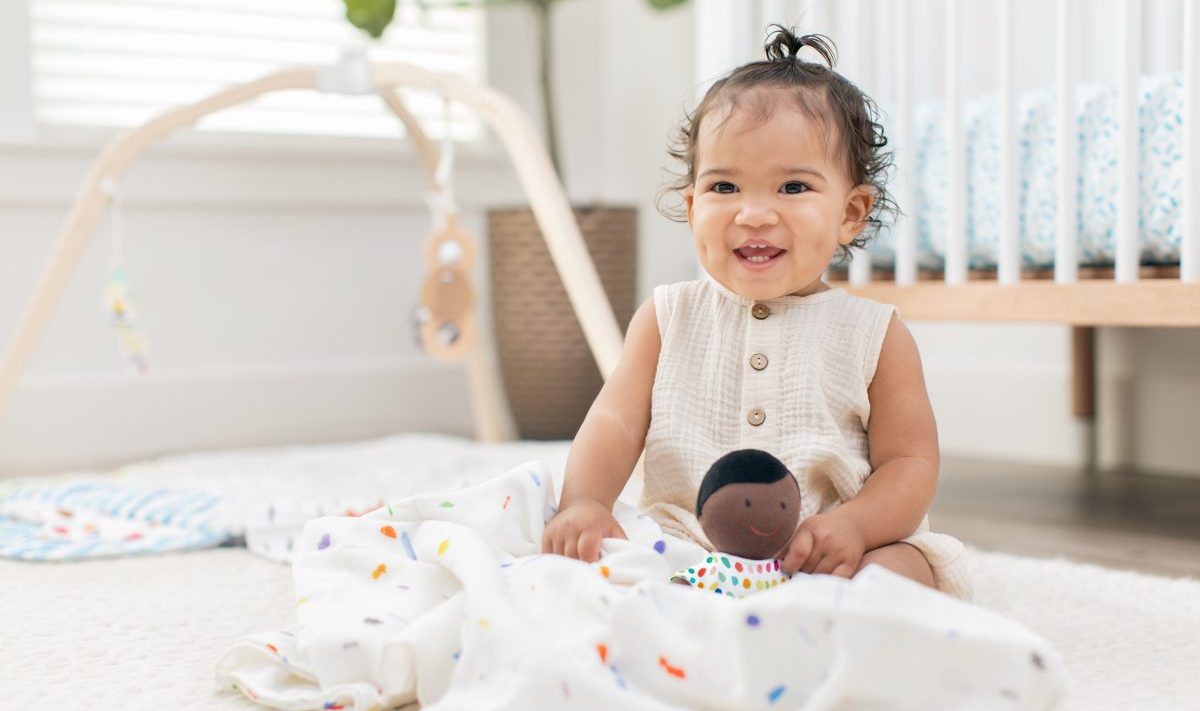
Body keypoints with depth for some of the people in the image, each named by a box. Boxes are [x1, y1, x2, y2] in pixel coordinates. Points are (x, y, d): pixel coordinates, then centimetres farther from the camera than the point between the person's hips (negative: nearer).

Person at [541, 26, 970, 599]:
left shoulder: (875, 335, 5)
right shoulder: (667, 318, 10)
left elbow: (911, 463, 2)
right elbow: (615, 423, 1)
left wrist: (853, 525, -20)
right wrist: (585, 503, -20)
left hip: (822, 559, 0)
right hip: (684, 548, 0)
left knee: (900, 567, -30)